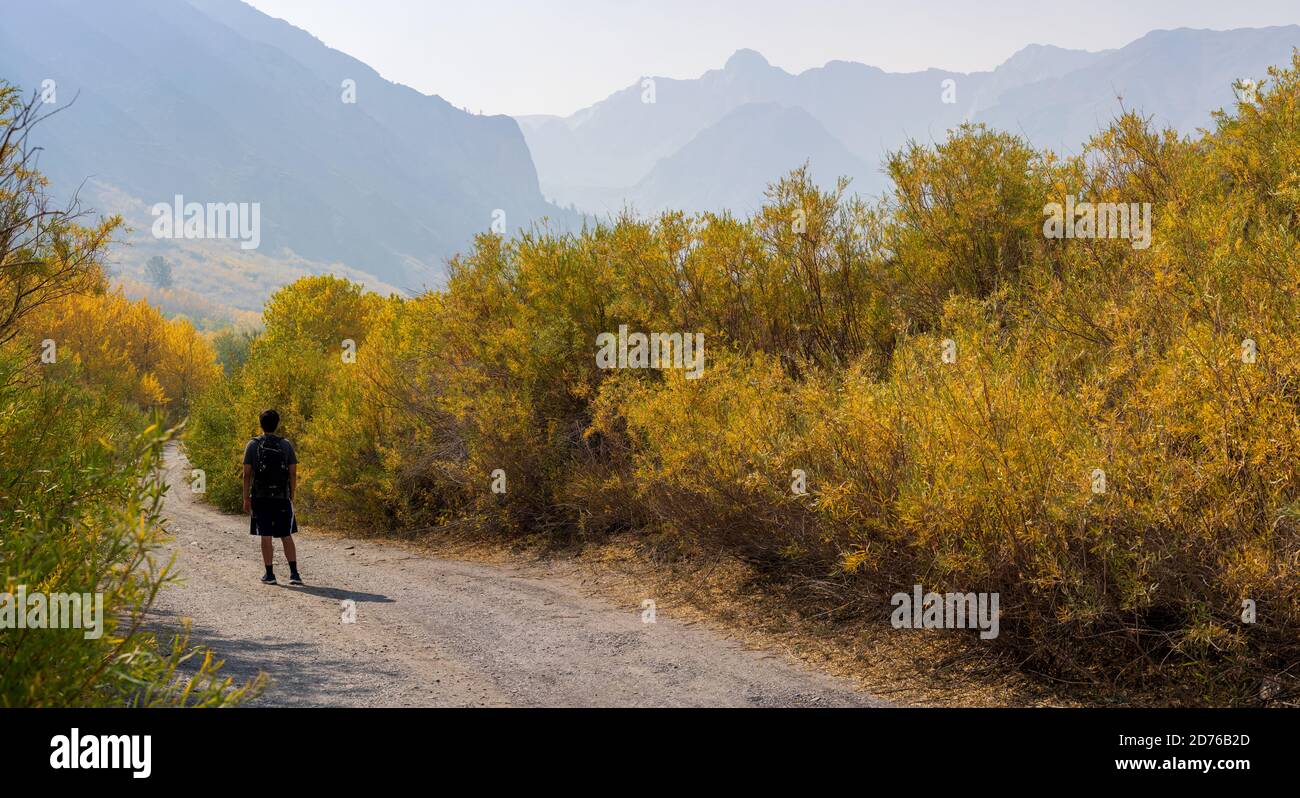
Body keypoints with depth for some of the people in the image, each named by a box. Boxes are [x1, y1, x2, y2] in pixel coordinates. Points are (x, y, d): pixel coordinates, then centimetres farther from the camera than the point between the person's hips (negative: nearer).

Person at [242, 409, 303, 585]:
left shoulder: (252, 445, -1)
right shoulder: (286, 445, 2)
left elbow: (247, 474, -3)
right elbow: (293, 473, 1)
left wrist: (246, 499, 2)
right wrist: (292, 497, 9)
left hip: (260, 498, -1)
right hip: (282, 498, 1)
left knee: (266, 536, 3)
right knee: (286, 536, 6)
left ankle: (269, 574, 5)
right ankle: (294, 573, -3)